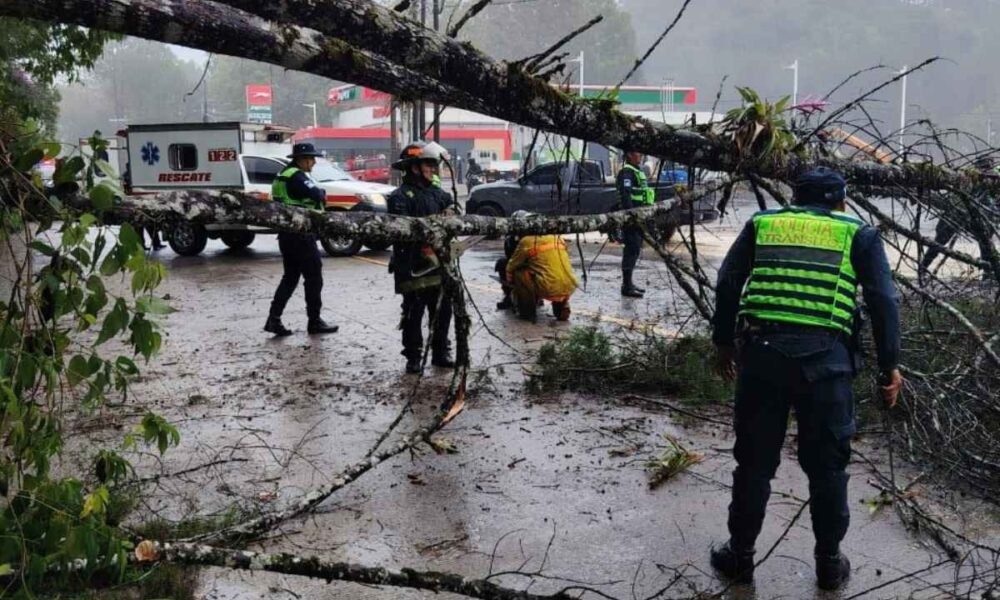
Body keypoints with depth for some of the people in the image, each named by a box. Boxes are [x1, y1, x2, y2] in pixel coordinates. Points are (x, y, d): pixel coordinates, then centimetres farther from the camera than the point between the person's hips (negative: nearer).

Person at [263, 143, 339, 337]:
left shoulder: (284, 175, 16)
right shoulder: (296, 176, -16)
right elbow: (317, 194, -26)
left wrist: (317, 195, 4)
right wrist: (321, 192, -4)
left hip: (287, 234, 10)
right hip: (300, 235, -10)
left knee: (290, 277, 14)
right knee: (314, 277, 0)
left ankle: (274, 319, 9)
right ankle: (314, 321, 7)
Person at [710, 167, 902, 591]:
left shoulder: (762, 223, 19)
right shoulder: (858, 234, 15)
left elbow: (727, 283, 13)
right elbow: (882, 300, 6)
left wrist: (723, 342, 20)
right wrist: (889, 365, 9)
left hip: (761, 350, 1)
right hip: (825, 357, -1)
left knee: (754, 461, 13)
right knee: (826, 466, 14)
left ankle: (740, 556, 25)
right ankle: (829, 563, 27)